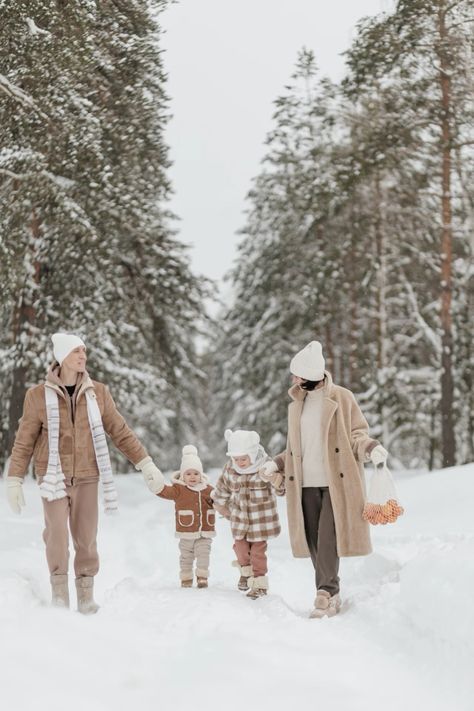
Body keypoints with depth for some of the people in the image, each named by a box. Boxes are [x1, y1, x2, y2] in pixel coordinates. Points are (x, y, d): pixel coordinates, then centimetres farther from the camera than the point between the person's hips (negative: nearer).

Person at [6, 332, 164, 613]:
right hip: (54, 477, -1)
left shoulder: (98, 392, 1)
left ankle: (86, 594, 12)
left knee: (86, 537, -1)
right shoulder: (38, 395, -4)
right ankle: (59, 588, 6)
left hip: (86, 477, 2)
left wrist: (147, 464, -2)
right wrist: (14, 481, -1)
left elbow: (121, 432, 4)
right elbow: (24, 442, 2)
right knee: (57, 534, -13)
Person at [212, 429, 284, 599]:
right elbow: (223, 487, 11)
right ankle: (246, 572, 39)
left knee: (258, 550, 1)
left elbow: (281, 489, -19)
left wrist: (277, 484, -41)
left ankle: (260, 582, 13)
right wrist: (220, 504, 22)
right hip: (239, 517, 4)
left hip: (261, 517, -4)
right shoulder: (230, 469, -8)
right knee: (240, 546, 13)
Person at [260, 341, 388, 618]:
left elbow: (357, 434, 0)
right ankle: (330, 596, 10)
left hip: (336, 481, -5)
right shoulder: (297, 403, 15)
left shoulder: (341, 398, -2)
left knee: (328, 539, -13)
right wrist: (277, 464, 9)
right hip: (307, 483, 5)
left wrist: (371, 448, -20)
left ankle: (327, 592, -8)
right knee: (314, 541, 2)